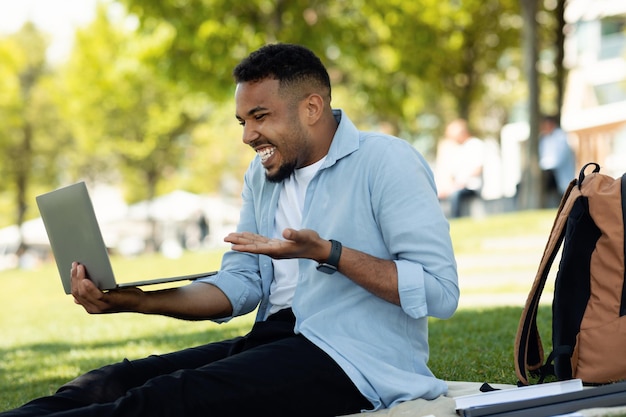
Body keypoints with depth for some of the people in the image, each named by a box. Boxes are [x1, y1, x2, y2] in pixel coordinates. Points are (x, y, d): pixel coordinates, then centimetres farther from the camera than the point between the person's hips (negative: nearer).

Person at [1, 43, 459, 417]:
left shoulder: (385, 161, -7)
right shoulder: (263, 175, 18)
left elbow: (441, 292, -15)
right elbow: (240, 285, 13)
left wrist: (328, 253, -24)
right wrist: (135, 300, -2)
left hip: (353, 357, -8)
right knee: (118, 379, -13)